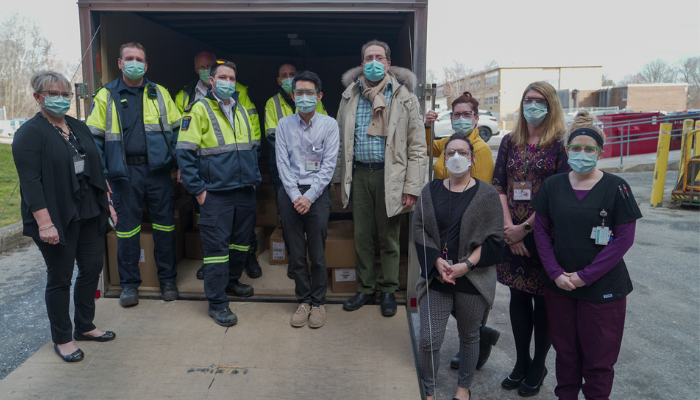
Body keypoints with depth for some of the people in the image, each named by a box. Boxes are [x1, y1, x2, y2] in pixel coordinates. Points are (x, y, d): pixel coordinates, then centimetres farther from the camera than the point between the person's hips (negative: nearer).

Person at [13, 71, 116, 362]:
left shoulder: (79, 128, 13)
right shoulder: (30, 133, -8)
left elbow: (96, 169, 17)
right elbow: (30, 182, -15)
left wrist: (107, 203, 13)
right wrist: (44, 223, -21)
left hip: (89, 214, 7)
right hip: (57, 218, -7)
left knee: (92, 268, 12)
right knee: (60, 277, 4)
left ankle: (85, 326, 30)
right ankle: (62, 339, 20)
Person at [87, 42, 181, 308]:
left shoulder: (160, 93, 10)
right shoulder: (106, 96, 6)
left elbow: (177, 130, 11)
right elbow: (94, 138, 3)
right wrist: (100, 174, -4)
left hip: (157, 169, 1)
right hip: (124, 172, -1)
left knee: (164, 225, 7)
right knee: (126, 229, 6)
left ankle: (167, 279, 21)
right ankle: (129, 284, 21)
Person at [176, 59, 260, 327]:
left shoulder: (242, 110, 13)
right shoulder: (199, 110, -5)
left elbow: (253, 147, 21)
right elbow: (185, 152, -9)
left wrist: (254, 178, 13)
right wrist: (197, 189, -12)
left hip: (245, 191, 6)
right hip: (215, 194, -6)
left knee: (242, 239, 16)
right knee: (216, 246, -2)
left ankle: (231, 280, 38)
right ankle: (216, 302, 8)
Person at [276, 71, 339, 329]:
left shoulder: (329, 125, 2)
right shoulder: (284, 125, 7)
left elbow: (328, 165, -3)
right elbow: (283, 163, 2)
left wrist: (309, 197, -11)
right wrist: (296, 196, -8)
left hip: (317, 193, -2)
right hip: (290, 194, 2)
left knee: (317, 254, 0)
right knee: (296, 252, 6)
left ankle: (318, 302, 17)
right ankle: (303, 301, 21)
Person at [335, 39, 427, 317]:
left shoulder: (404, 97, -1)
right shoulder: (350, 96, 9)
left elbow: (417, 147, -3)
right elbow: (342, 140, 14)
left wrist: (412, 187, -10)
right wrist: (339, 178, 10)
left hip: (389, 175, -3)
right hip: (359, 173, 3)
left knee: (389, 237, 7)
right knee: (362, 235, 10)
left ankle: (388, 290, 24)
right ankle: (366, 289, 25)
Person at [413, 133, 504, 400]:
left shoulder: (486, 194, -1)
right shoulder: (431, 191, 5)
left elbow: (494, 239, -5)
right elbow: (419, 230, 2)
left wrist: (466, 264, -14)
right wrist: (437, 261, -11)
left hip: (472, 280, -1)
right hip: (436, 277, 1)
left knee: (469, 336, 14)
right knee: (428, 340, -1)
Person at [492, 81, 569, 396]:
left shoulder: (561, 144, -5)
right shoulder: (510, 142, 8)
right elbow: (499, 187, 4)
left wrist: (525, 227, -14)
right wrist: (508, 227, -8)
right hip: (513, 234, 4)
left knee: (543, 300, 7)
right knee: (518, 297, 12)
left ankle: (538, 367, 25)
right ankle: (521, 363, 28)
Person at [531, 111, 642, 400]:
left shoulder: (616, 188, -6)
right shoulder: (552, 185, 2)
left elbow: (624, 238, -8)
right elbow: (541, 232, 3)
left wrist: (585, 276, -13)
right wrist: (555, 273, -8)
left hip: (602, 288, -2)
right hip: (558, 286, 3)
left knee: (598, 358, 9)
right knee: (565, 351, 16)